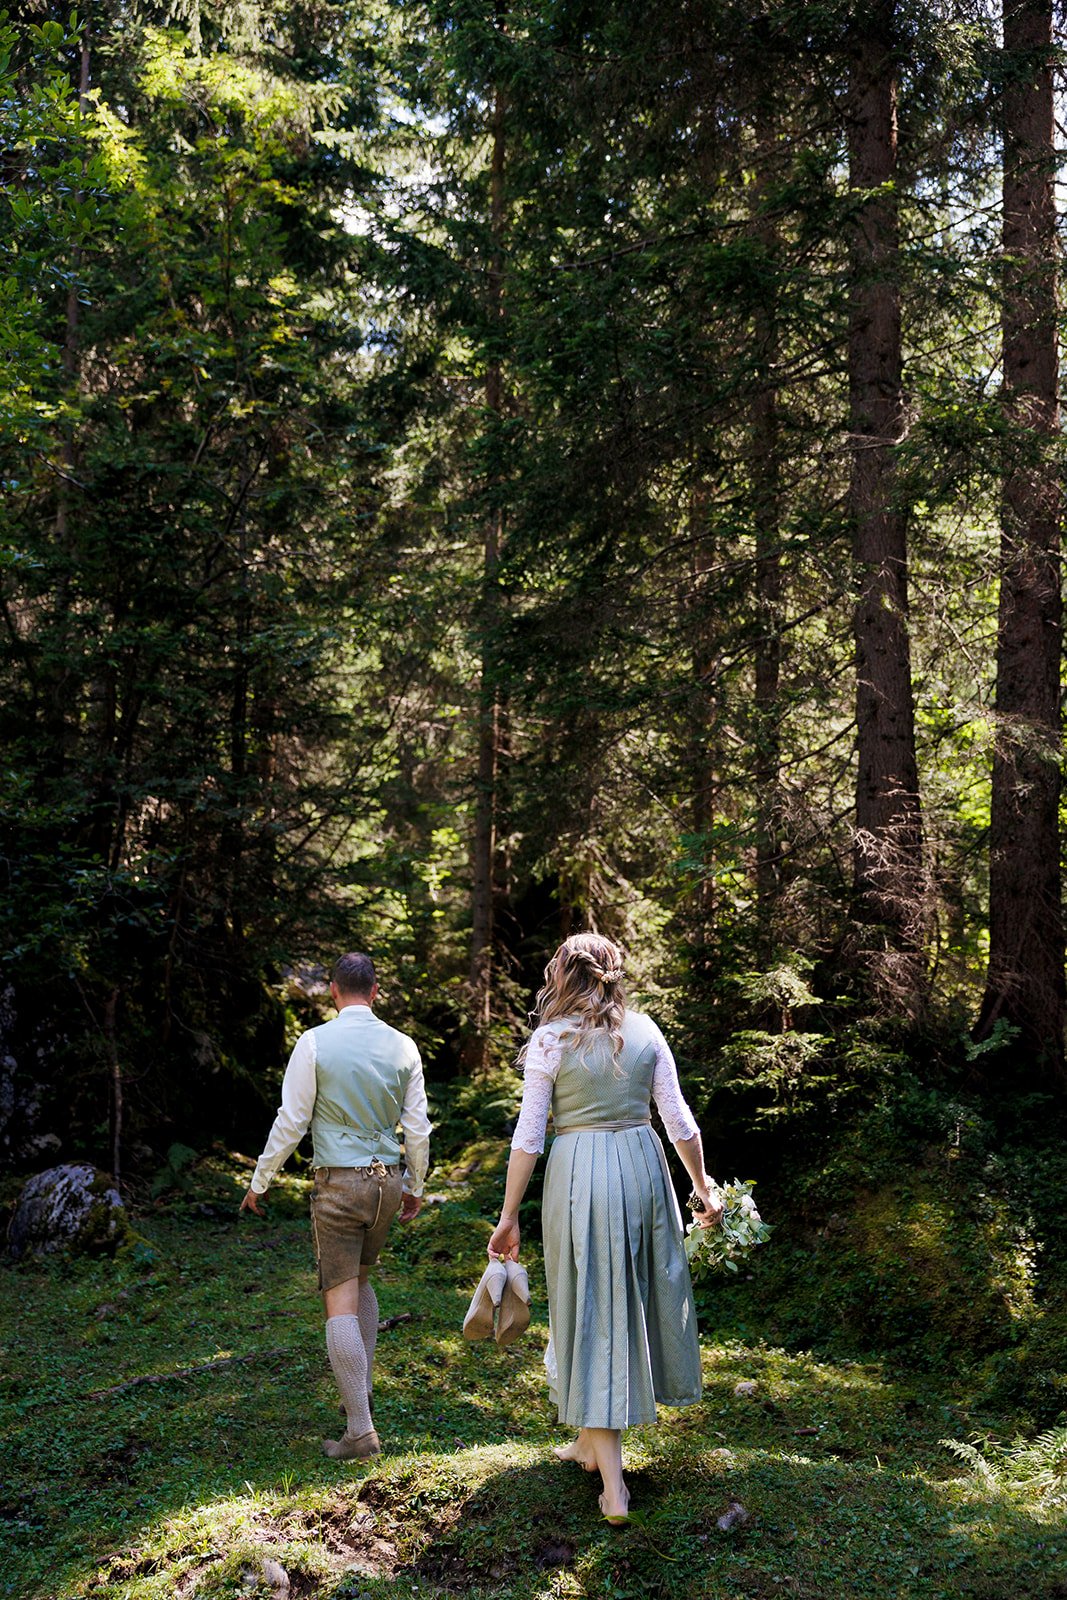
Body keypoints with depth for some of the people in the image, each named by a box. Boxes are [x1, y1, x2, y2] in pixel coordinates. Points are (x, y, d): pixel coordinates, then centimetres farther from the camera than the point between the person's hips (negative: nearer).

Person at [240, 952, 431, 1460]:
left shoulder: (314, 1042, -9)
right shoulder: (402, 1046, 1)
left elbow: (291, 1121, -6)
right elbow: (418, 1127, 5)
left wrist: (259, 1182, 6)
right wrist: (415, 1187, 19)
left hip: (339, 1181, -4)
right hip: (388, 1178, 5)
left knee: (340, 1302, -1)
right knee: (359, 1279, 25)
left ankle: (360, 1431, -3)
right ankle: (362, 1389, 30)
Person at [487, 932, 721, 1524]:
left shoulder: (550, 1039, -6)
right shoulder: (645, 1031, 4)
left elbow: (528, 1135, -7)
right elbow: (679, 1119, 4)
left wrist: (509, 1217, -1)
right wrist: (703, 1187, 16)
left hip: (579, 1174, -4)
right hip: (642, 1166, 4)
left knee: (590, 1315, 3)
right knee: (635, 1297, 18)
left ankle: (613, 1484, 3)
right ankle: (594, 1442, 35)